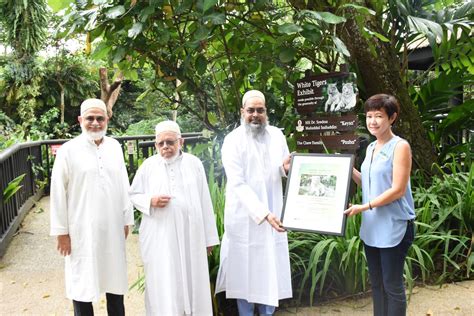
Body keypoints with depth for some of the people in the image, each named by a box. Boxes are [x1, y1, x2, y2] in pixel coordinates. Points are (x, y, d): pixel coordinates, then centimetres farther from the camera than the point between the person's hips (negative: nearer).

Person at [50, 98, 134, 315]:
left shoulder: (115, 147, 2)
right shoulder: (68, 150, -8)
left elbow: (123, 185, 7)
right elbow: (58, 193, -7)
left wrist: (126, 220, 8)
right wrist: (61, 231, -6)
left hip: (112, 228, 4)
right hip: (82, 230, -3)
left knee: (115, 279, 16)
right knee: (82, 283, 9)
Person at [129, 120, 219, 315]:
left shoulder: (194, 163, 3)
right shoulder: (148, 166, 1)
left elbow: (205, 202, 4)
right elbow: (133, 195, 8)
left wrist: (209, 237, 4)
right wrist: (151, 200, -14)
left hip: (191, 236, 1)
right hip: (159, 237, 0)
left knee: (192, 283, 9)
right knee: (162, 284, 4)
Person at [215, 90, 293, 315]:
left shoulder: (277, 135, 5)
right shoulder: (233, 140, -11)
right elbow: (238, 183, -18)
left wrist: (286, 168, -11)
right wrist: (263, 213, -27)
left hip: (273, 213, 4)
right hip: (245, 216, -4)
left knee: (272, 269, 11)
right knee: (245, 270, 7)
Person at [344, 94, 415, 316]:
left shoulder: (400, 146, -12)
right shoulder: (371, 148, 11)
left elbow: (398, 190, -17)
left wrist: (364, 207, -20)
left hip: (394, 227, -7)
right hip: (371, 227, 7)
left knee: (392, 285, 4)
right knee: (376, 283, 16)